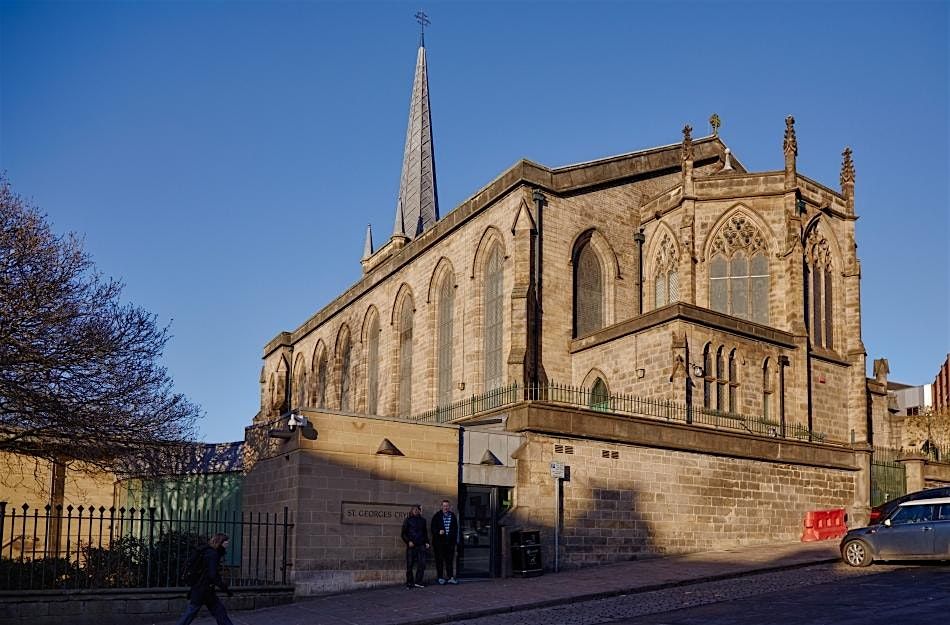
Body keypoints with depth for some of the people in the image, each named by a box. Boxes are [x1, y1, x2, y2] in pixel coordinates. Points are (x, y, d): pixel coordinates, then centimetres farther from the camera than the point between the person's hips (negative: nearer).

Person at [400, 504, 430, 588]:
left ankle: (418, 582, 0)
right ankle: (409, 583, 8)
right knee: (409, 565, -1)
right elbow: (404, 533, 3)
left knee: (422, 564, -7)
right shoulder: (408, 520, 6)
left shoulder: (422, 520, 17)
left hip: (421, 545, 3)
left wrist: (426, 542, 11)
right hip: (411, 546, -3)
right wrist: (408, 541, -10)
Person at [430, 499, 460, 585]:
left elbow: (456, 529, 15)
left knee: (450, 560, 5)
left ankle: (451, 577, 8)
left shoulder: (453, 516, 10)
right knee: (440, 560, 1)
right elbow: (433, 528, 0)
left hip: (450, 542, 3)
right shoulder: (437, 516, 1)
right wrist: (438, 532, -19)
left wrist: (455, 540, 9)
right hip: (439, 542, -3)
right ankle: (440, 578, 7)